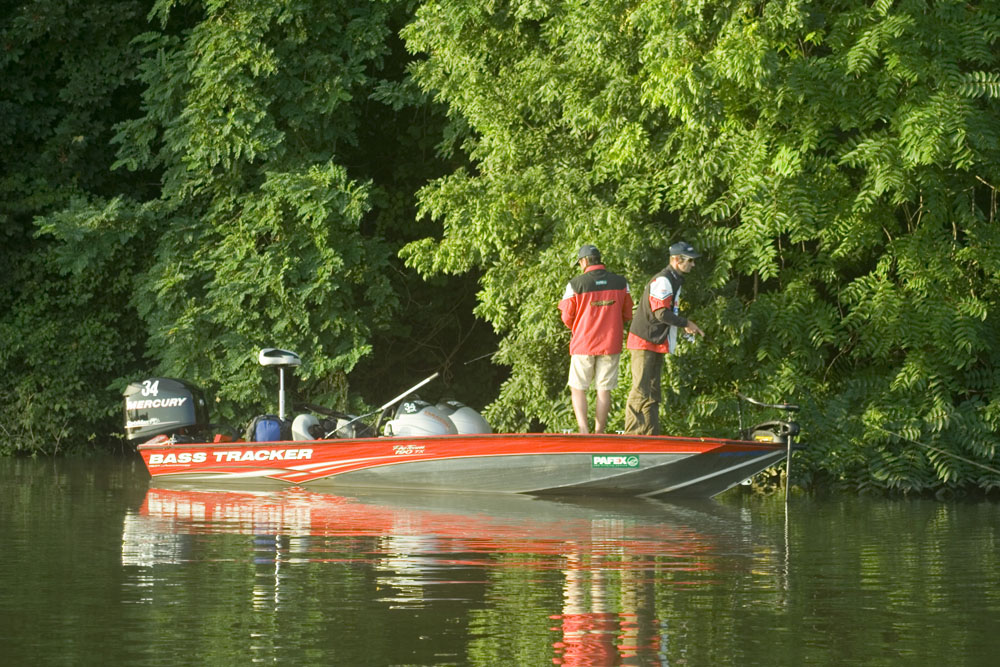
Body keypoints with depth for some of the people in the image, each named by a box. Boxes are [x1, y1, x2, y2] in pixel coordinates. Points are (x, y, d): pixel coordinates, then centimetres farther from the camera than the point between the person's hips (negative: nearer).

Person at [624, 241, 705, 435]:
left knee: (652, 393, 12)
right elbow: (661, 313, -23)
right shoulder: (662, 281, -16)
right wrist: (686, 323, -14)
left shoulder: (674, 281, 17)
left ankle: (651, 436, 15)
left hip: (657, 344, 11)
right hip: (644, 343, -11)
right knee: (640, 391, -11)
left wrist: (685, 324, 8)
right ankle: (631, 435, -12)